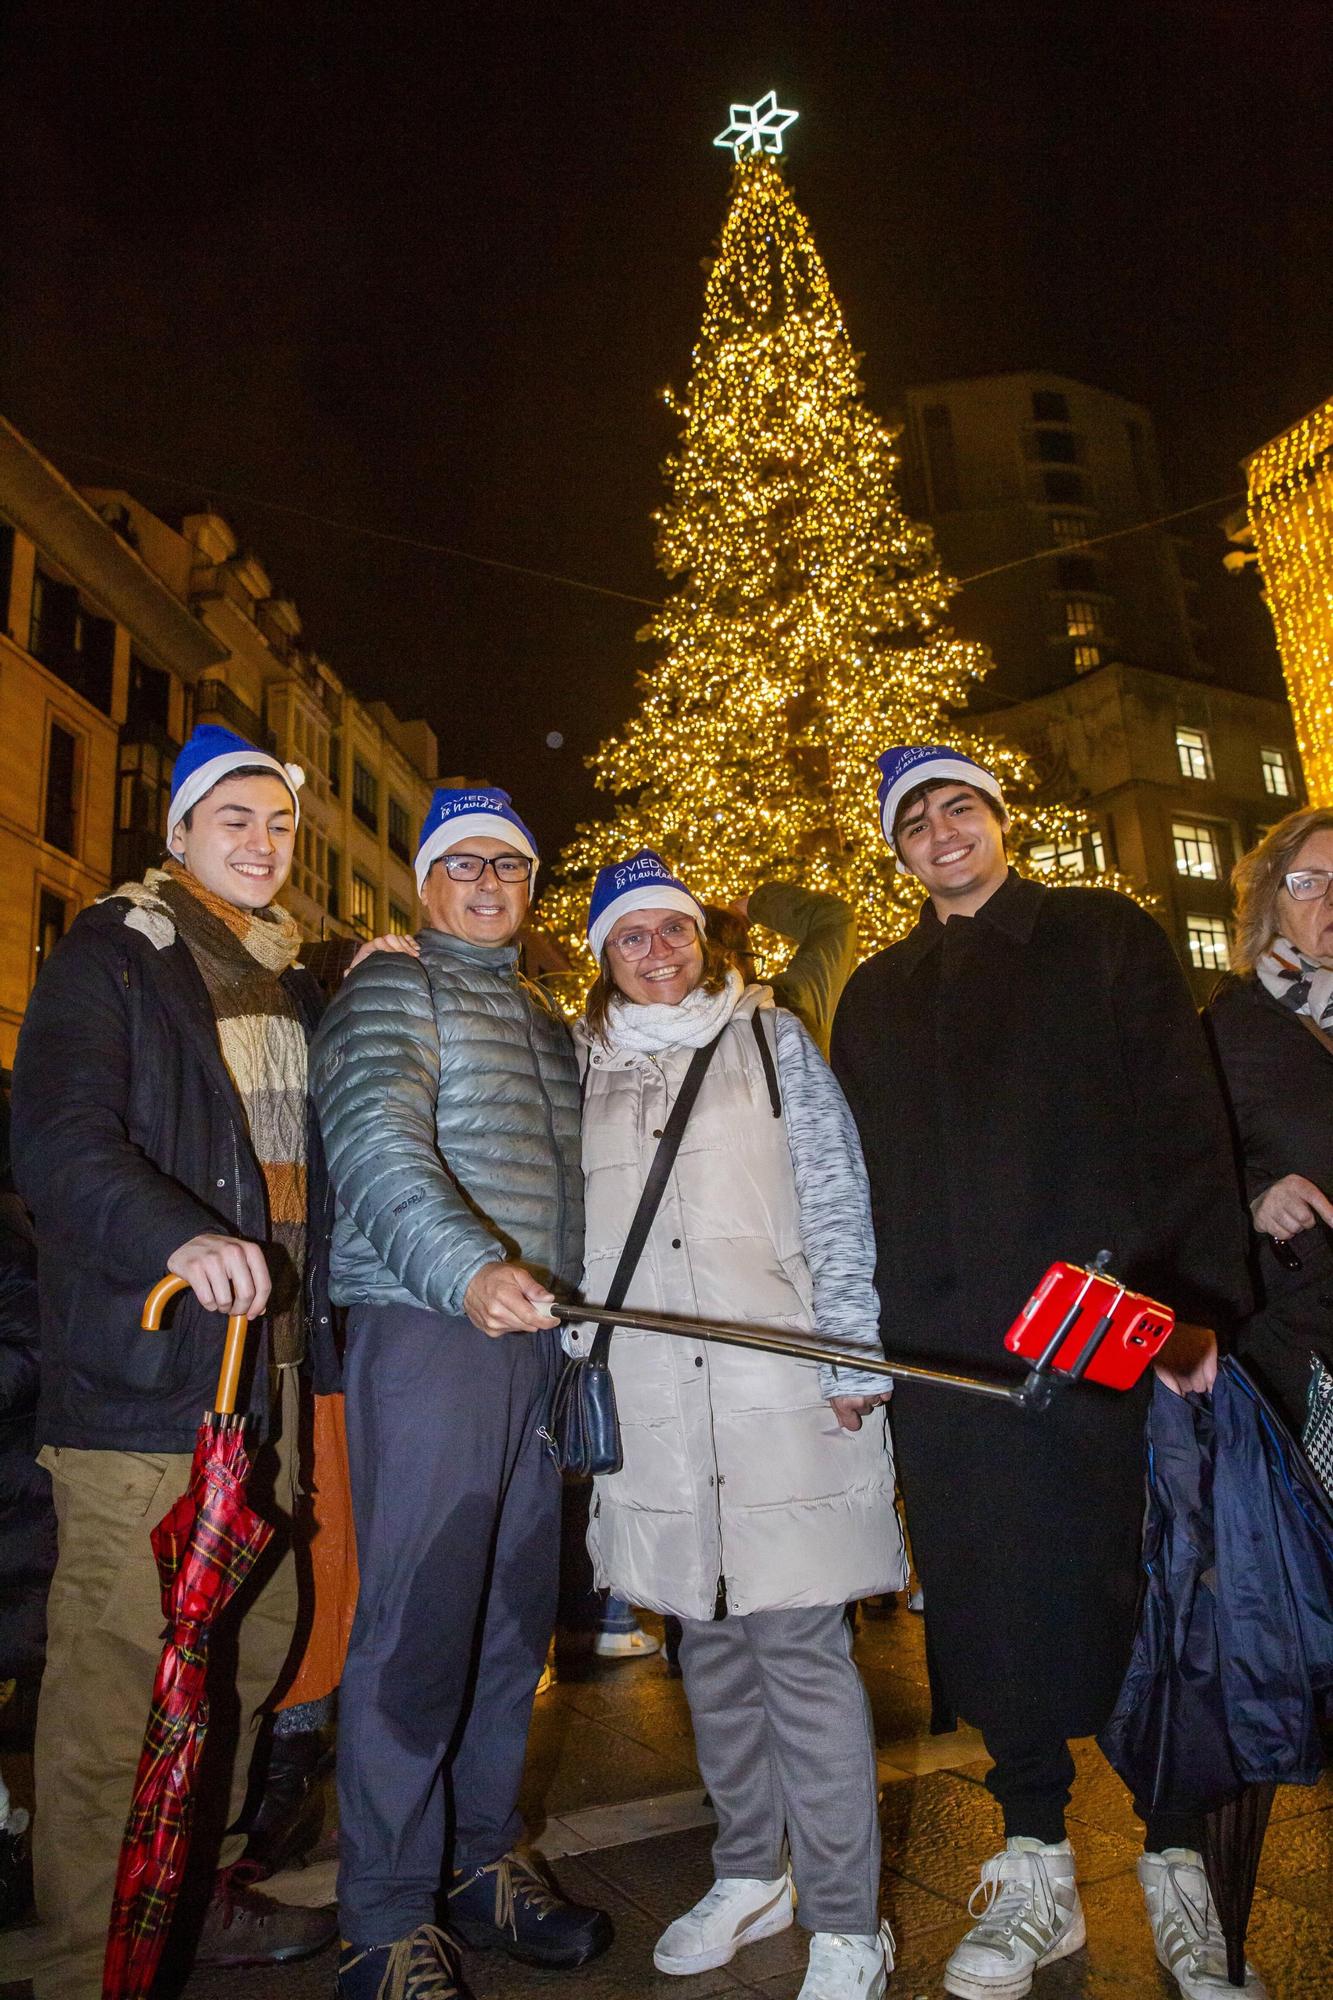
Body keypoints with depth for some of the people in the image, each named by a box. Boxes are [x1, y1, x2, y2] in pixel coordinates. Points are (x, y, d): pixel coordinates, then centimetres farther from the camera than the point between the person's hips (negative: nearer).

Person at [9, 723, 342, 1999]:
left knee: (251, 1642, 15)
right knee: (118, 1666, -3)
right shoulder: (110, 958, -2)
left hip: (269, 1364, 7)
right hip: (144, 1367, -7)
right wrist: (176, 1238, -31)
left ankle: (201, 1893, 33)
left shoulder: (292, 979, 19)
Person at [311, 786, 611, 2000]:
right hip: (425, 1327, -7)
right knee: (419, 1621, -4)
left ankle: (488, 1864, 29)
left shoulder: (545, 1019, 22)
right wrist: (469, 1270, -32)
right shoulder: (391, 991, -1)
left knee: (516, 1613, 13)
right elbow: (378, 1145, -17)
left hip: (534, 1334, 7)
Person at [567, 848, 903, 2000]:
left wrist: (855, 1358, -5)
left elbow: (838, 1201, 0)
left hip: (778, 1381, -3)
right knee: (708, 1642, 13)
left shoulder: (771, 1038, 5)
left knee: (800, 1645, -2)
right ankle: (750, 1876, 30)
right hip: (651, 1398, 3)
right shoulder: (584, 1068, 12)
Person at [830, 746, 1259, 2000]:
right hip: (941, 1351, 3)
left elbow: (1184, 1124, -1)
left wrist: (1197, 1299, -12)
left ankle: (1177, 1871, 24)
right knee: (990, 1607, 8)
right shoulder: (874, 996, 18)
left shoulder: (1105, 940, 8)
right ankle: (1035, 1873, 25)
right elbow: (853, 1178, 17)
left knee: (1130, 1589, 3)